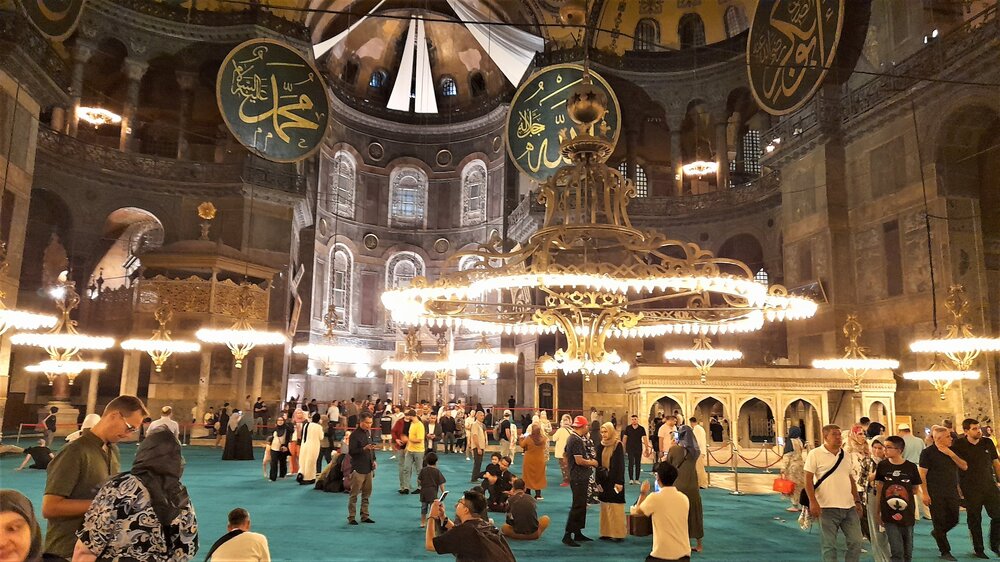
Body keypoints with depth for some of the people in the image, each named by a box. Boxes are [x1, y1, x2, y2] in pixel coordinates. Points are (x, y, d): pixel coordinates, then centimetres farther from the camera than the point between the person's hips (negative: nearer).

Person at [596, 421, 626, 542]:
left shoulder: (618, 445, -8)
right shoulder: (600, 445, 8)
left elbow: (620, 465, -12)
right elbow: (598, 464, 9)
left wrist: (619, 482, -16)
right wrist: (598, 481, 5)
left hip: (614, 480, -6)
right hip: (604, 480, 6)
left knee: (615, 507, -2)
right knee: (605, 507, 9)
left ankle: (618, 533, 6)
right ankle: (606, 532, 17)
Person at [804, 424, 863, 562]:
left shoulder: (846, 455, 12)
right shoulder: (815, 454, -7)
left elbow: (851, 480, 19)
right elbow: (808, 480, -9)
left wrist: (857, 501, 13)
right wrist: (813, 502, -17)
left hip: (849, 507, 6)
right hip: (827, 508, -5)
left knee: (856, 542, 9)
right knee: (829, 545, 1)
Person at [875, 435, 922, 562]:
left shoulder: (911, 467, -5)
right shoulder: (882, 466, -3)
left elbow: (915, 490, 7)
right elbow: (879, 490, 3)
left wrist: (903, 498, -7)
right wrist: (877, 512, 4)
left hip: (907, 514, 1)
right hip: (889, 515, -1)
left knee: (907, 551, 11)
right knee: (896, 551, -6)